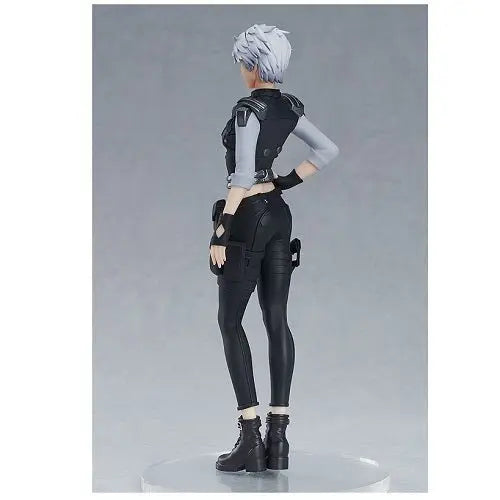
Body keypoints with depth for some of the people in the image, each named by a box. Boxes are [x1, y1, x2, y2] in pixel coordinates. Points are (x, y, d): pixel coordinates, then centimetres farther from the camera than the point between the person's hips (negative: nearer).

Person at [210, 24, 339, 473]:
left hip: (249, 217, -8)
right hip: (280, 215, 8)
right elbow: (328, 150, 12)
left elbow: (242, 177, -21)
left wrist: (221, 232, -19)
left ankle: (251, 439, -4)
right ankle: (278, 438, 5)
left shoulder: (249, 109, -15)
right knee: (277, 321, 5)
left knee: (230, 321, 0)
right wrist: (288, 181, 7)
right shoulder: (289, 107, 8)